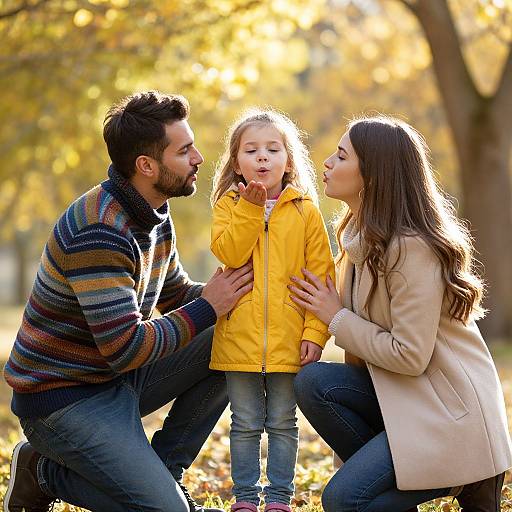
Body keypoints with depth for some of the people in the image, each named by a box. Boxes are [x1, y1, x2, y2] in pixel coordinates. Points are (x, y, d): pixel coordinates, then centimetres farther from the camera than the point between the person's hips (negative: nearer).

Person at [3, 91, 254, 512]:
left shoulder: (154, 216, 4)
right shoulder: (98, 230, -27)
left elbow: (176, 294, 17)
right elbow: (125, 348, -29)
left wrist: (224, 292, -4)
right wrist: (207, 308, -19)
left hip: (118, 378, 9)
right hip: (63, 398, -9)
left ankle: (161, 472, 7)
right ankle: (44, 472, 3)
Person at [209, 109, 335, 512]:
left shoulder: (305, 210, 1)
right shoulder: (229, 205, 3)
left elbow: (321, 276, -1)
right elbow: (229, 253, -14)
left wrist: (315, 331, -8)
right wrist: (251, 207, -19)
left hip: (288, 338, 0)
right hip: (240, 336, 0)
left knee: (282, 424, 9)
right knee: (246, 425, 9)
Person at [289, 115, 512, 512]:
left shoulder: (412, 249, -22)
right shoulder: (364, 234, 7)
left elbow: (410, 356, -21)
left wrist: (337, 318, -12)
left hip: (450, 410, -8)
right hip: (399, 394, 9)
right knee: (313, 382, -15)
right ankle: (392, 476, 0)